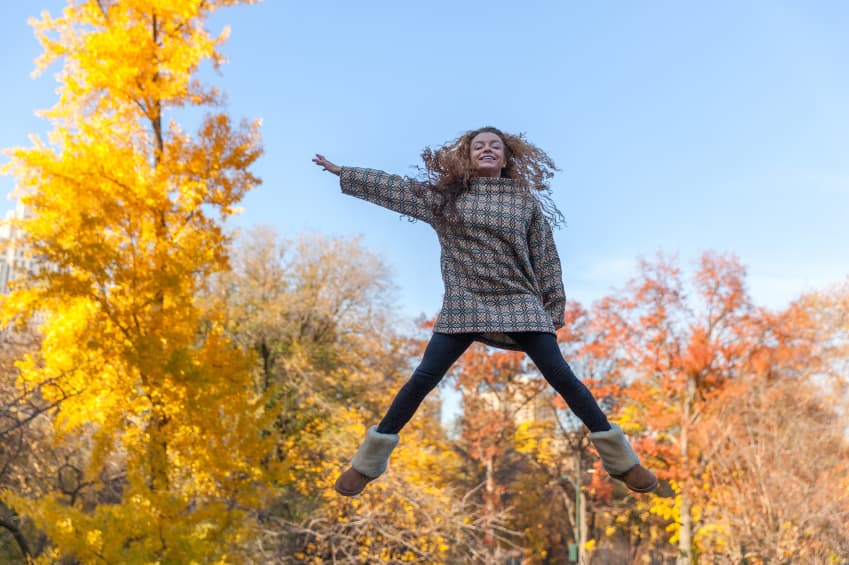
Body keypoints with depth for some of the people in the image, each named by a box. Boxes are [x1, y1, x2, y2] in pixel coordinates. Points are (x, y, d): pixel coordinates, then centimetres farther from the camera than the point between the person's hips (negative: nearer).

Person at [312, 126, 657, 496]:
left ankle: (621, 461, 5)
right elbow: (393, 186, 11)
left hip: (520, 303, 0)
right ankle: (367, 463, 8)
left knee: (560, 375, -5)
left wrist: (554, 309, 3)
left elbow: (545, 258, 6)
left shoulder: (525, 200, 6)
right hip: (464, 305, 0)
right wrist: (341, 172, 12)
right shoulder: (443, 196, 7)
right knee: (424, 377, -5)